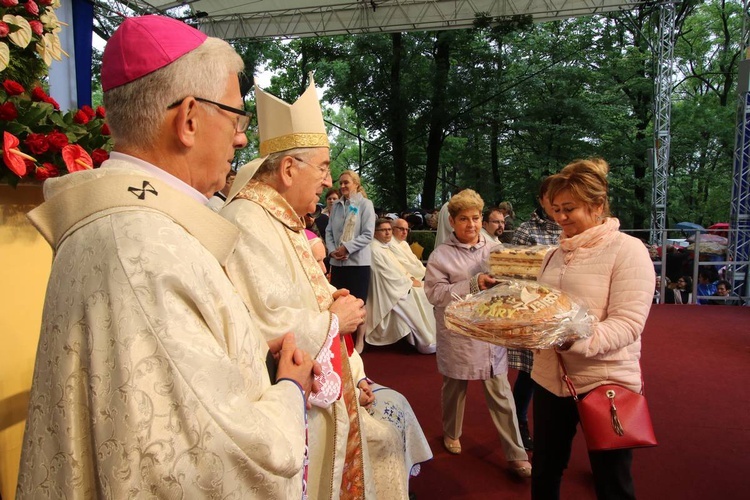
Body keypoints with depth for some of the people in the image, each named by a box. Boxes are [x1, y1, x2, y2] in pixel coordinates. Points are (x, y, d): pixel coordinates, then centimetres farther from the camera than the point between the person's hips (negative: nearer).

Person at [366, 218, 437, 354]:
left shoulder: (387, 246, 13)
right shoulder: (375, 250, -17)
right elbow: (390, 275, -20)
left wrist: (410, 277, 0)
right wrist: (411, 282, -13)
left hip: (398, 284, 10)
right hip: (389, 290, -9)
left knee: (422, 294, -3)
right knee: (418, 297, -16)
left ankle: (427, 337, -1)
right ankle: (427, 341, -6)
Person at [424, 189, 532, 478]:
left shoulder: (494, 250, 4)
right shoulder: (441, 255, -6)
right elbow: (434, 293, -15)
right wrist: (473, 285, -22)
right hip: (457, 337, -2)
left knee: (501, 395, 6)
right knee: (454, 388, 18)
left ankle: (516, 455, 19)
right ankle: (451, 433, 43)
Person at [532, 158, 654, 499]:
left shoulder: (627, 250, -11)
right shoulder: (556, 254, 10)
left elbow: (627, 324, -20)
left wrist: (573, 339, -35)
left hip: (605, 384, -6)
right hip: (550, 379, 6)